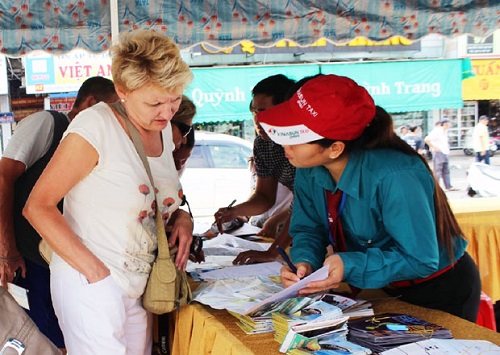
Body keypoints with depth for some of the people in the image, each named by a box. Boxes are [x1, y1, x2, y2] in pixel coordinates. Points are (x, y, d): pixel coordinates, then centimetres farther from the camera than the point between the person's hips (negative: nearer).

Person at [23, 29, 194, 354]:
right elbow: (37, 206, -16)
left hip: (139, 287, 7)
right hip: (91, 285, -7)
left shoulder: (164, 129, 6)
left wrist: (181, 217, -1)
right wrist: (95, 271, -20)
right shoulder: (96, 127, -17)